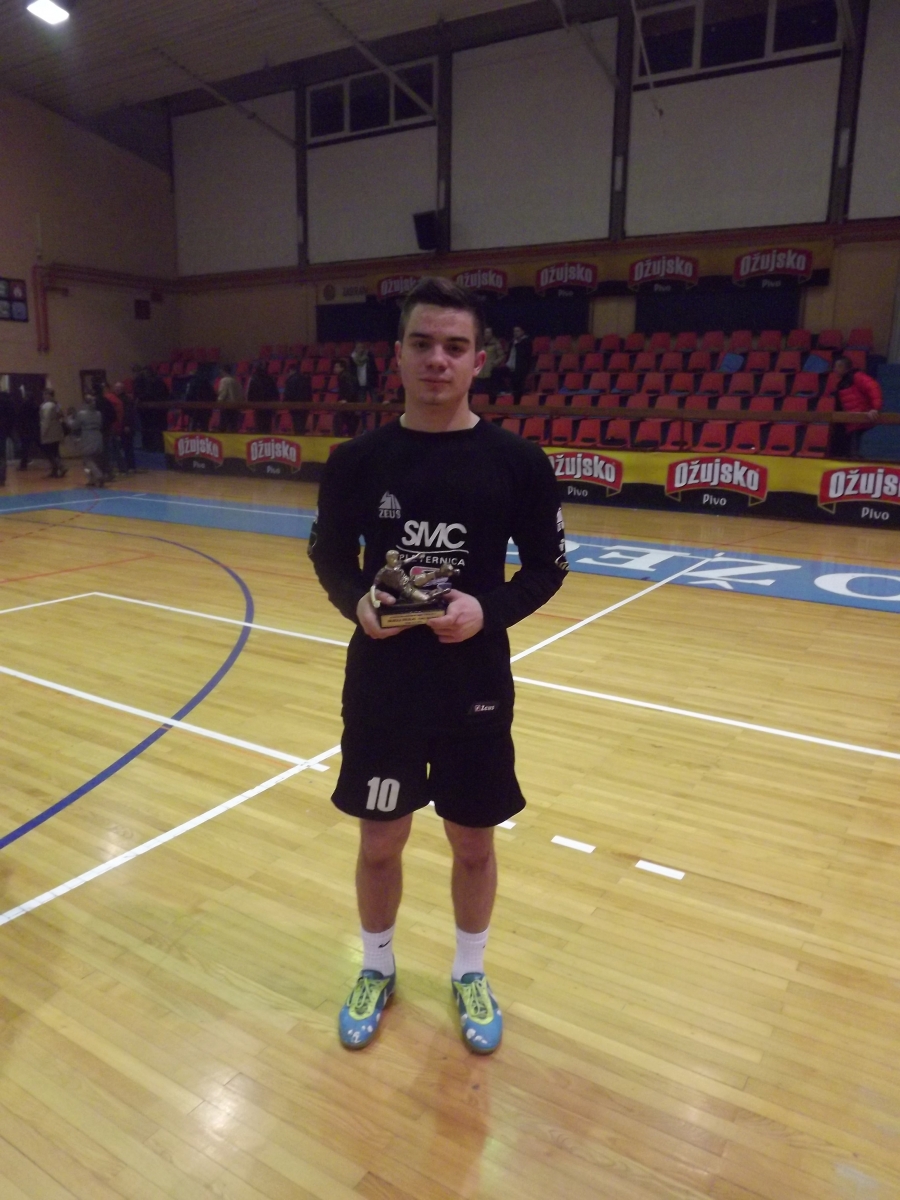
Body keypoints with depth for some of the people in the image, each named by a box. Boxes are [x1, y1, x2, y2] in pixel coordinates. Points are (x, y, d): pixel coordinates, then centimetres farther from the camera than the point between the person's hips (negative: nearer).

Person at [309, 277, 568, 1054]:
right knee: (379, 842, 15)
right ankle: (377, 969, 43)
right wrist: (355, 602, -13)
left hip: (476, 687, 0)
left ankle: (470, 974, 43)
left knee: (474, 845, 16)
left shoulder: (517, 461, -7)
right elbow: (328, 552, 8)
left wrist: (489, 610, -18)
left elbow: (548, 566, 0)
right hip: (380, 684, 1)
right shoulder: (357, 460, -4)